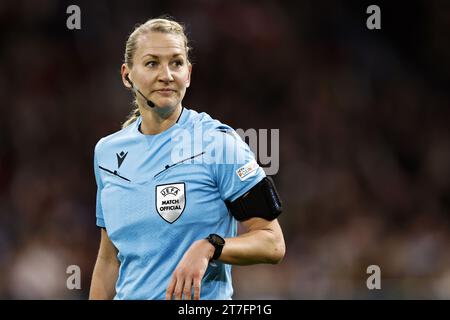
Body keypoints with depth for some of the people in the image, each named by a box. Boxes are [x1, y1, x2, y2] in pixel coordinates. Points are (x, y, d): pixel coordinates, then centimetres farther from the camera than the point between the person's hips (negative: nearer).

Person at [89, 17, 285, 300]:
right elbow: (109, 258, 12)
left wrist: (209, 248, -25)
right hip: (129, 296, 4)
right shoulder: (107, 151, 5)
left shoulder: (220, 143, -9)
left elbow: (272, 245, -12)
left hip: (201, 303, -4)